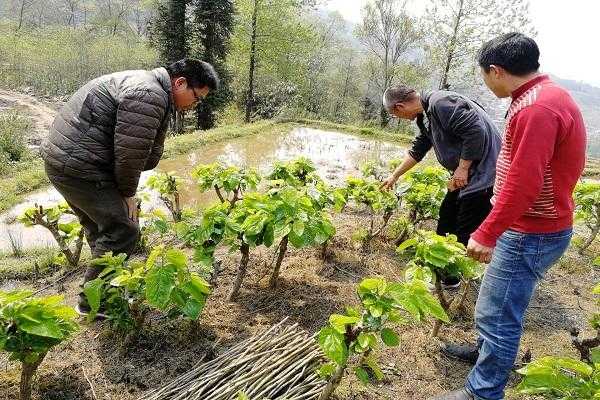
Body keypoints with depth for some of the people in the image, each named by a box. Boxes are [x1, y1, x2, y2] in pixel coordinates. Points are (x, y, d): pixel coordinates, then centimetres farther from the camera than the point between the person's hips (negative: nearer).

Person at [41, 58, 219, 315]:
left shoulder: (159, 97, 15)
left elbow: (150, 155, 12)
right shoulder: (149, 96, -20)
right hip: (78, 166, -11)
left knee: (100, 227, 19)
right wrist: (128, 193, -6)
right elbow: (129, 153, -22)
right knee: (122, 231, -6)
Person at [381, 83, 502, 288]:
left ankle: (450, 279, 12)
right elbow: (418, 150, 24)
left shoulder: (441, 103, -21)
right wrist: (395, 175, 30)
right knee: (446, 220, 19)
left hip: (483, 171, -11)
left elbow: (477, 132, -27)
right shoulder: (425, 114, 11)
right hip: (466, 173, 11)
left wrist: (462, 168, -19)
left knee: (466, 233, -1)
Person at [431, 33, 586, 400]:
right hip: (532, 227, 10)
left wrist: (486, 234, -25)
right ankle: (490, 350, 45)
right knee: (504, 302, 25)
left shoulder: (537, 107, -24)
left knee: (496, 314, 0)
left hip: (531, 234, -10)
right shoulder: (547, 96, 10)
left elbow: (523, 183, -30)